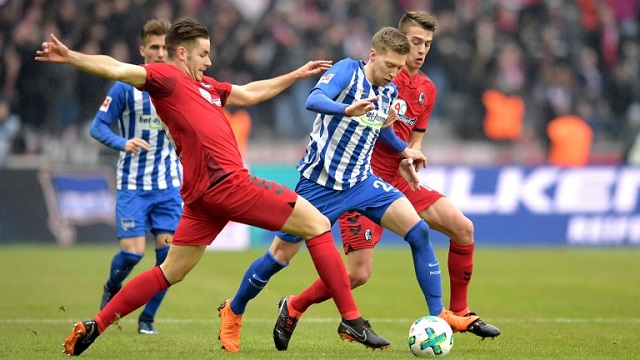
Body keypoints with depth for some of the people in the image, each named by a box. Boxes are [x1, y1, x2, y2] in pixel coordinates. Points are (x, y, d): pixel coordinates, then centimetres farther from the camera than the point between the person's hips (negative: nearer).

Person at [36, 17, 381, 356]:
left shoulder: (206, 85, 21)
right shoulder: (166, 77, -5)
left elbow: (249, 94, 33)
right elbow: (118, 70, -18)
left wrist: (297, 74, 38)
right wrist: (71, 57, -33)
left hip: (204, 194, 10)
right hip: (228, 182, -10)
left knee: (170, 272, 14)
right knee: (318, 224, -1)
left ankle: (93, 326, 10)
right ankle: (351, 319, -1)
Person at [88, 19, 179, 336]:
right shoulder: (126, 87, -6)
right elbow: (97, 126, -5)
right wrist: (122, 143, -23)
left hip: (169, 184, 3)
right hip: (133, 184, -3)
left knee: (168, 250, -6)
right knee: (132, 251, -9)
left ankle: (147, 318, 10)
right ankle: (111, 289, 25)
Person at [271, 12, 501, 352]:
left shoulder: (427, 89, 12)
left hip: (398, 179, 7)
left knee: (462, 228, -2)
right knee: (359, 273, -13)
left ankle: (458, 314, 12)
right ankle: (293, 308, 11)